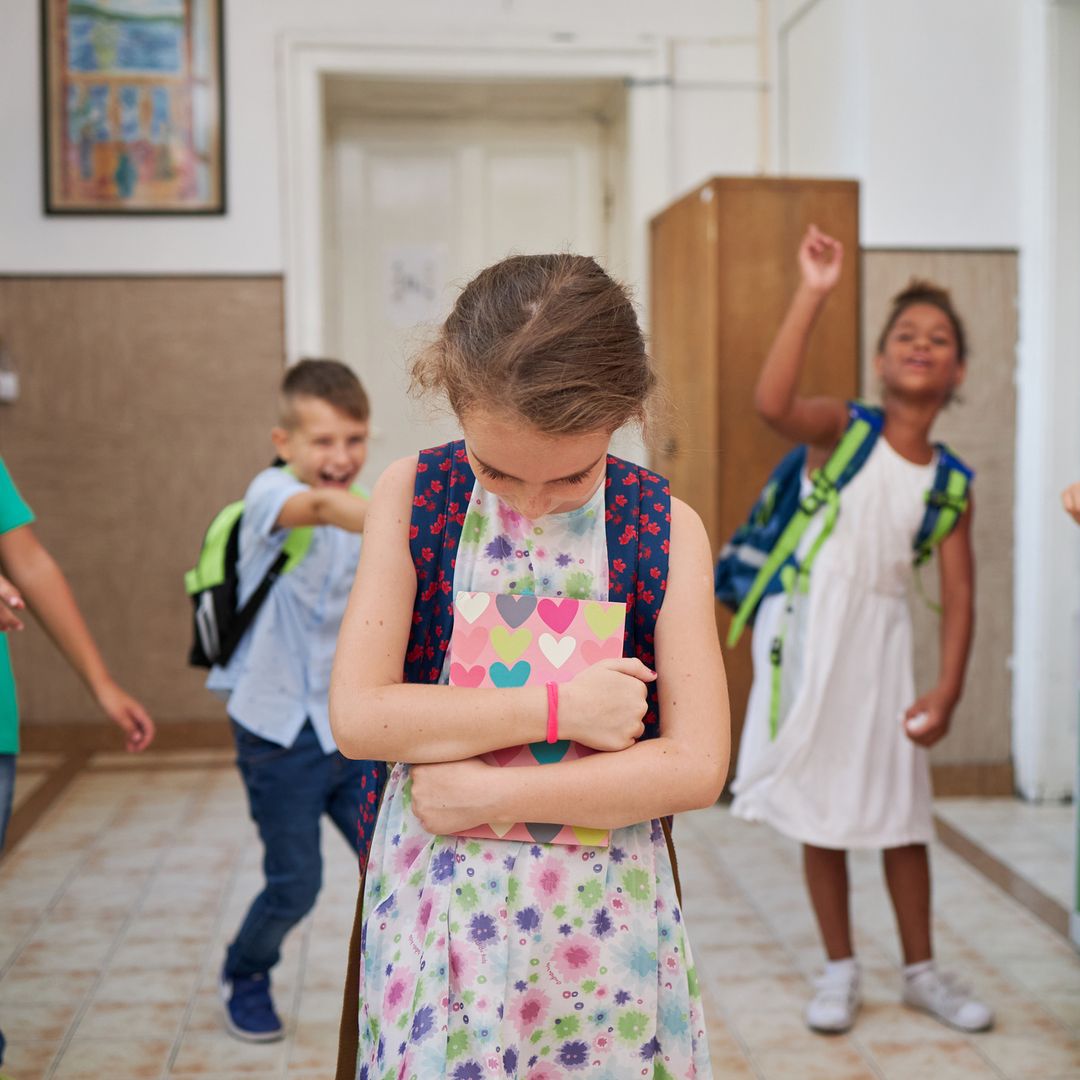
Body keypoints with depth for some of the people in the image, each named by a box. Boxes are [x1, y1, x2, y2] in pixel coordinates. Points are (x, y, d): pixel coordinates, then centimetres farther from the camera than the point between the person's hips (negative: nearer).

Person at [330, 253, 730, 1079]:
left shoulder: (664, 526, -7)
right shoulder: (413, 496, -6)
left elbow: (696, 764, -12)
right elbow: (358, 716, -12)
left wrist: (487, 795, -16)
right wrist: (556, 708, -17)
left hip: (603, 916, 0)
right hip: (436, 908, 0)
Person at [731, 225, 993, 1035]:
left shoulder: (949, 480, 2)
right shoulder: (844, 430, -7)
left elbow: (959, 593, 2)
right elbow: (772, 405, -29)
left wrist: (946, 694, -6)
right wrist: (813, 294, -32)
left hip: (883, 635, 3)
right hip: (811, 625, -3)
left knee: (903, 805, 10)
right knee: (820, 803, 5)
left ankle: (922, 971, 26)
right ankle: (841, 970, 21)